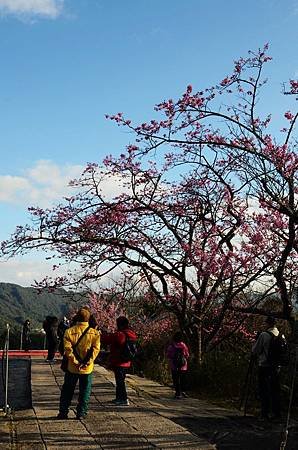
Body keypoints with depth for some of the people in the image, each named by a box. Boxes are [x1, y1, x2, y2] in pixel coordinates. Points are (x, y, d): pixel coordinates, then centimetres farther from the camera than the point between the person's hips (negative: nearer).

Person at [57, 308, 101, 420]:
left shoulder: (69, 331, -6)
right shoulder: (95, 333, -4)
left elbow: (68, 349, -12)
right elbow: (96, 349, -10)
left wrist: (75, 362, -10)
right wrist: (87, 362, -10)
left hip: (72, 368, 0)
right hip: (87, 369, 0)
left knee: (67, 391, 13)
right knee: (85, 392, 11)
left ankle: (63, 412, 17)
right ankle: (81, 413, 12)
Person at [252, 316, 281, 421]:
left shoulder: (264, 335, -12)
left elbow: (255, 350, -5)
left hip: (264, 366, -5)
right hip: (276, 366, 5)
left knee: (264, 391, 1)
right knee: (275, 390, 11)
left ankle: (265, 414, 1)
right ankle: (276, 414, 14)